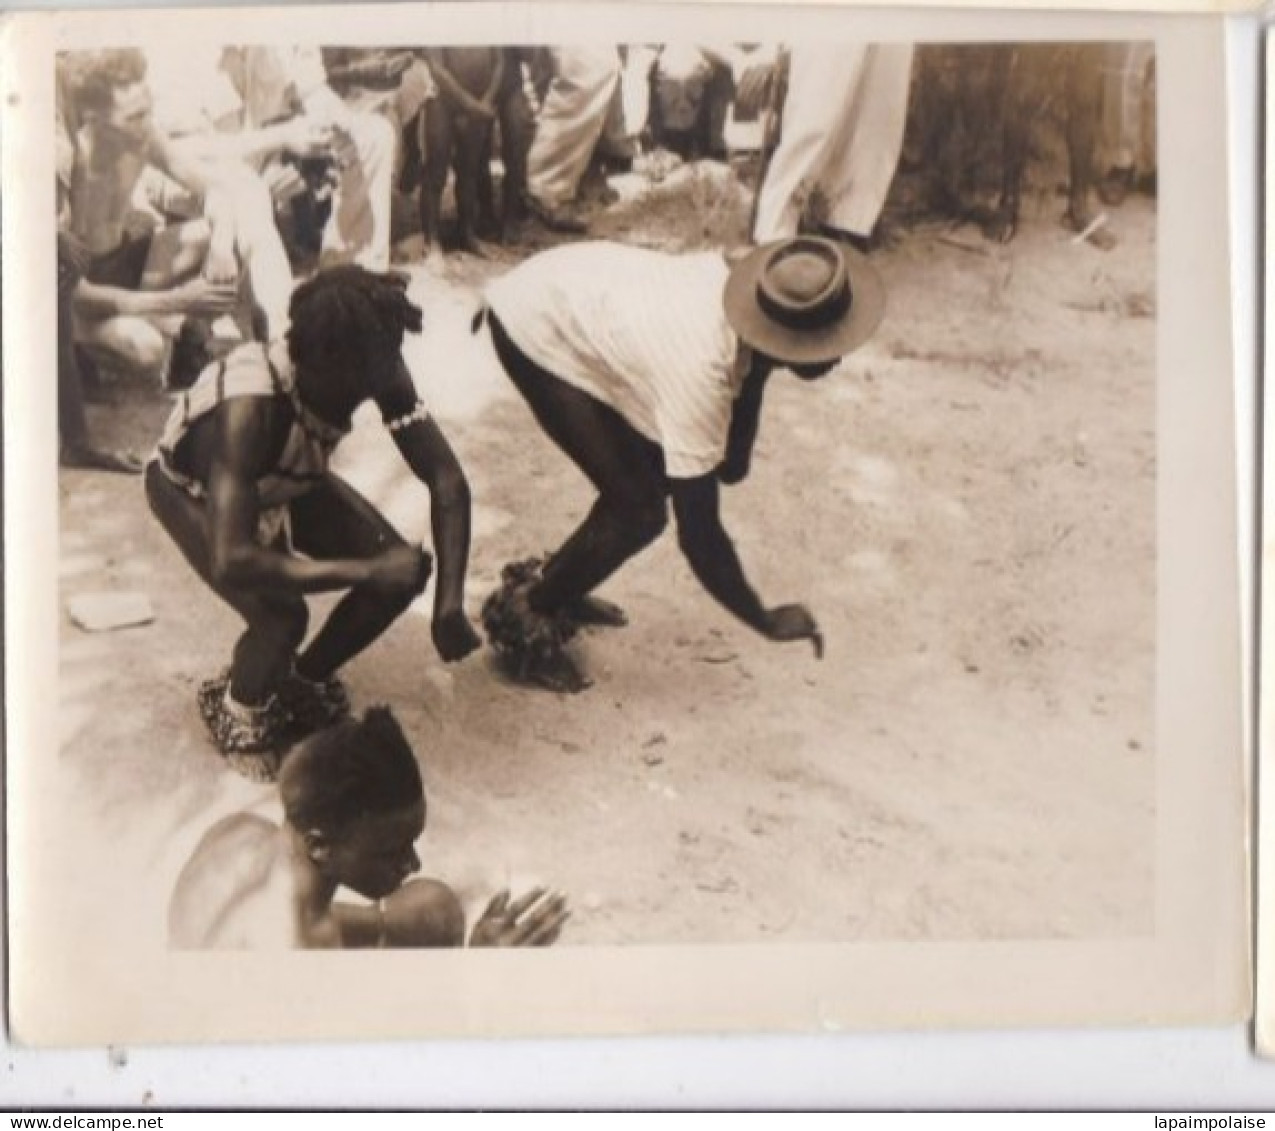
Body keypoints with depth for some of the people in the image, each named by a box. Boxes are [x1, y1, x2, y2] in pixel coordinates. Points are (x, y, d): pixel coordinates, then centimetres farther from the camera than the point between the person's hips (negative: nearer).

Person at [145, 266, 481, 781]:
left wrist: (449, 602, -35)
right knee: (283, 616, -28)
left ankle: (303, 681, 17)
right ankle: (235, 710, 8)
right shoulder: (251, 406, -45)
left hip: (286, 480, 5)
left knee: (402, 572, -11)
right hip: (193, 487, -5)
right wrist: (368, 571, -48)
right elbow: (231, 562, -51)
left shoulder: (379, 370, -30)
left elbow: (447, 479, -25)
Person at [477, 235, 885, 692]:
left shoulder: (749, 289, -17)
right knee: (640, 509, -11)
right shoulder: (698, 374, -37)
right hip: (538, 331, -8)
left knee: (656, 472, 12)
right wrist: (767, 622, -20)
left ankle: (552, 585, 29)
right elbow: (697, 533, -29)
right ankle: (521, 614, 9)